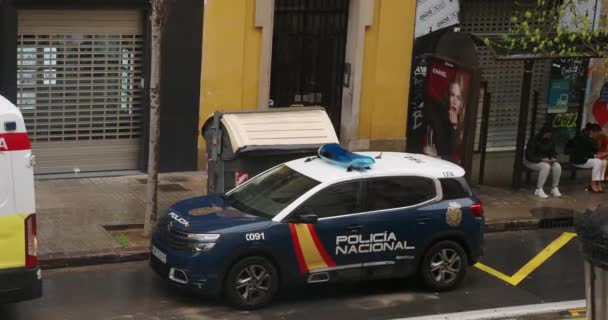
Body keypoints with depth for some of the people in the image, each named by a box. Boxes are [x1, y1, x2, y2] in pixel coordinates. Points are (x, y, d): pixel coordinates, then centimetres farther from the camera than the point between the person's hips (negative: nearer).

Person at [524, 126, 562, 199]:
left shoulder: (550, 141, 2)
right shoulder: (533, 140, -17)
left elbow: (553, 152, 12)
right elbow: (529, 155, -21)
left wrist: (553, 158, -13)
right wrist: (542, 159, -30)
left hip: (546, 160, 6)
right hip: (532, 162, -6)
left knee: (557, 166, -23)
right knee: (546, 167, -36)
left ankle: (555, 189, -12)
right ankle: (539, 190, -32)